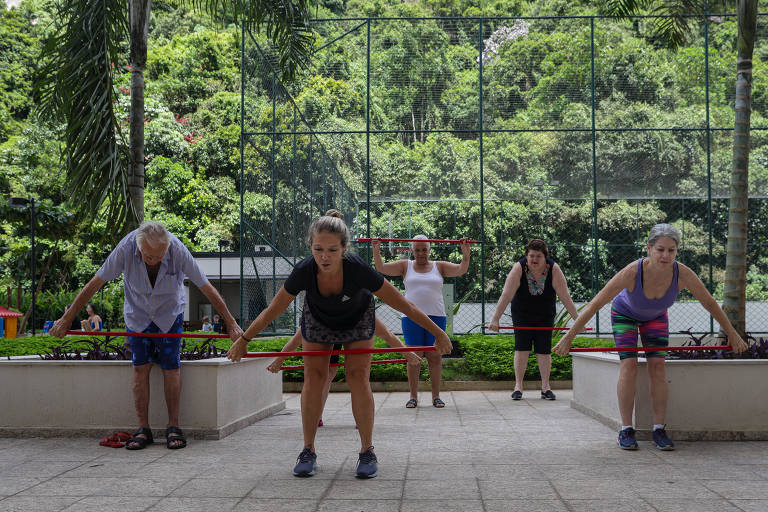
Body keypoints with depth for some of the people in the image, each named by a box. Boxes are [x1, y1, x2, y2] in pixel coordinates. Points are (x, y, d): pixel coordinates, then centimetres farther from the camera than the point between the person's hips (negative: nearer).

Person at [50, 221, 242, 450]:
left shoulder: (178, 250, -29)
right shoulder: (126, 248, -29)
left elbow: (207, 288, -20)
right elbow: (95, 283, -20)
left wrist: (231, 323, -15)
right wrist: (66, 319, -16)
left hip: (169, 315, 0)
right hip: (137, 314, 1)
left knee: (171, 368, -5)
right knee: (140, 368, -5)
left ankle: (173, 428, 5)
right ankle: (143, 429, 2)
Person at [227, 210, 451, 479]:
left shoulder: (358, 269, -40)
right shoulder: (304, 271, -36)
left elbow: (403, 304, -28)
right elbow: (272, 310, -18)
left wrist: (438, 333, -22)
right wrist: (242, 341, -10)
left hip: (357, 319, -1)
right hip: (318, 319, 1)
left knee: (358, 378, -11)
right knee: (313, 378, -6)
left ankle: (367, 452, -2)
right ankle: (308, 452, 3)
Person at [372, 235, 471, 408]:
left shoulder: (439, 266, 12)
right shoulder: (405, 266, 11)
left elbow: (461, 270, 2)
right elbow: (382, 268, 3)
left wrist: (465, 254, -15)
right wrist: (376, 252, -13)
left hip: (436, 316, 1)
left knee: (435, 356, 1)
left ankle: (436, 396, 7)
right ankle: (413, 396, 4)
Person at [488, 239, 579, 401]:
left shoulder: (554, 269, -20)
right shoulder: (519, 268, -23)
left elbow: (565, 297, -19)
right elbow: (506, 295, -26)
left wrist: (577, 319, -21)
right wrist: (495, 318, -29)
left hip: (545, 316, 1)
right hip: (522, 315, -1)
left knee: (544, 350, -2)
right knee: (522, 348, -7)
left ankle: (545, 387, 4)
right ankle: (518, 386, -2)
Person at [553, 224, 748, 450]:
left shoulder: (683, 274, -33)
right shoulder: (632, 272, -41)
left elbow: (710, 303, -14)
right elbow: (595, 304, -34)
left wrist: (732, 334, -4)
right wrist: (568, 337, -31)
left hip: (656, 316, 2)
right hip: (625, 312, -2)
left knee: (658, 365, -9)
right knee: (629, 365, -15)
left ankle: (659, 430, -3)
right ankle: (626, 430, -9)